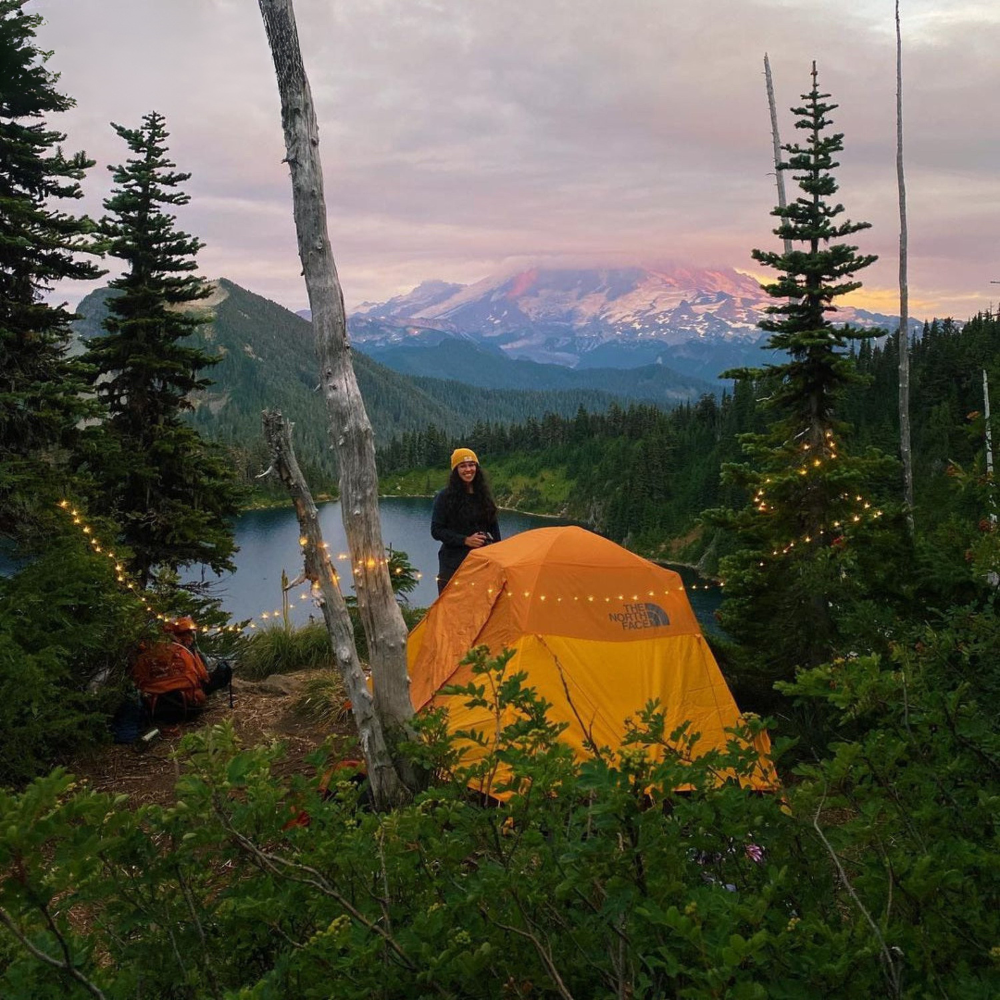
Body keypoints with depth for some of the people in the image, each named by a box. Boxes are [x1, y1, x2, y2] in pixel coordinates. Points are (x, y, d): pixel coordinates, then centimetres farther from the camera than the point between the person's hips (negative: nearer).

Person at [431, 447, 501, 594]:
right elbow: (436, 530, -7)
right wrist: (465, 540, -15)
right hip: (453, 563, -4)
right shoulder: (445, 497, -4)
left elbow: (494, 528, 15)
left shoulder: (484, 495, 9)